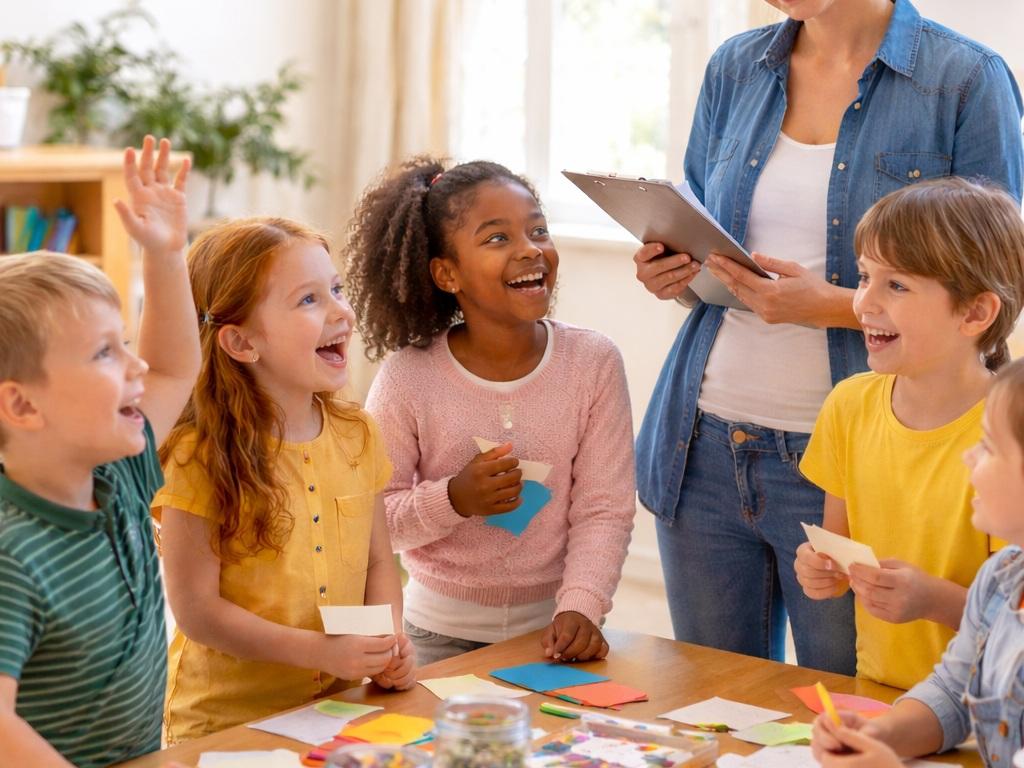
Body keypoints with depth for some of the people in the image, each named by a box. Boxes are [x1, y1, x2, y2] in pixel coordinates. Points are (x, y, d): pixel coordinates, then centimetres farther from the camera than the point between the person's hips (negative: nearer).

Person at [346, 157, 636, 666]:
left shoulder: (594, 363, -9)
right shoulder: (409, 377, -13)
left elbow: (603, 512, -9)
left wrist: (580, 608, -22)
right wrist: (453, 499, -23)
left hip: (551, 626, 1)